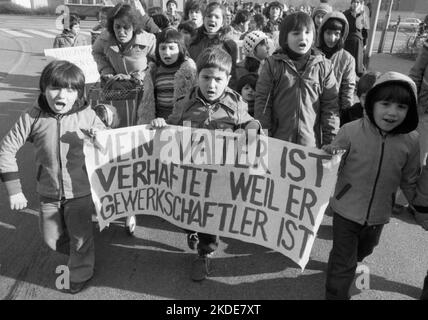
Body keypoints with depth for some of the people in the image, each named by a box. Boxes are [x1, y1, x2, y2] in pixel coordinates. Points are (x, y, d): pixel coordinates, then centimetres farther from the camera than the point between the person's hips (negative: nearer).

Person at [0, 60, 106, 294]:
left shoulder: (87, 116, -15)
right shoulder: (33, 117, -15)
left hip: (80, 191, -2)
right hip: (48, 193, 2)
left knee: (80, 238, 14)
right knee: (52, 239, 20)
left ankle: (80, 274, 44)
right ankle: (80, 255, 52)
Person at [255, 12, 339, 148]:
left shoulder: (323, 66, 2)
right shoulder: (272, 64, 0)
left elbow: (330, 105, 3)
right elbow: (262, 101, 0)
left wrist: (331, 141, 0)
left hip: (312, 143, 1)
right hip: (277, 142, 0)